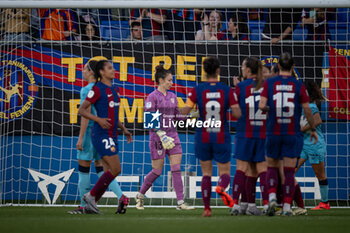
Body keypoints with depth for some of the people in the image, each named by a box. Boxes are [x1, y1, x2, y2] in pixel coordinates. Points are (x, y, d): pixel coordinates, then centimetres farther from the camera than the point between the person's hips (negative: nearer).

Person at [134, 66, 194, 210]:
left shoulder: (172, 96, 12)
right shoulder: (152, 97, -8)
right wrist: (162, 135, -22)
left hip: (172, 135, 6)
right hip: (157, 137, -6)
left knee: (176, 169, -3)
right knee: (157, 171, 0)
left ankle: (180, 202, -5)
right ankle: (140, 196, 22)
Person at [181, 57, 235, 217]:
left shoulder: (197, 91, -6)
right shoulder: (227, 90, -6)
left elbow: (184, 113, -12)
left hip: (203, 138, 1)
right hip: (222, 138, -1)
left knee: (206, 173, 13)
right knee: (225, 172, 7)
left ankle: (207, 208, 7)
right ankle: (221, 188, -29)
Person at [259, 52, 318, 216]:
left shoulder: (269, 83, -2)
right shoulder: (298, 85, -3)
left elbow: (261, 106, -11)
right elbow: (307, 110, -2)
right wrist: (313, 130, 11)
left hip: (273, 132, 1)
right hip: (292, 134, -1)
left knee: (272, 167, 15)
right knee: (289, 172, 3)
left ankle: (272, 197, -6)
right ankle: (287, 207, -1)